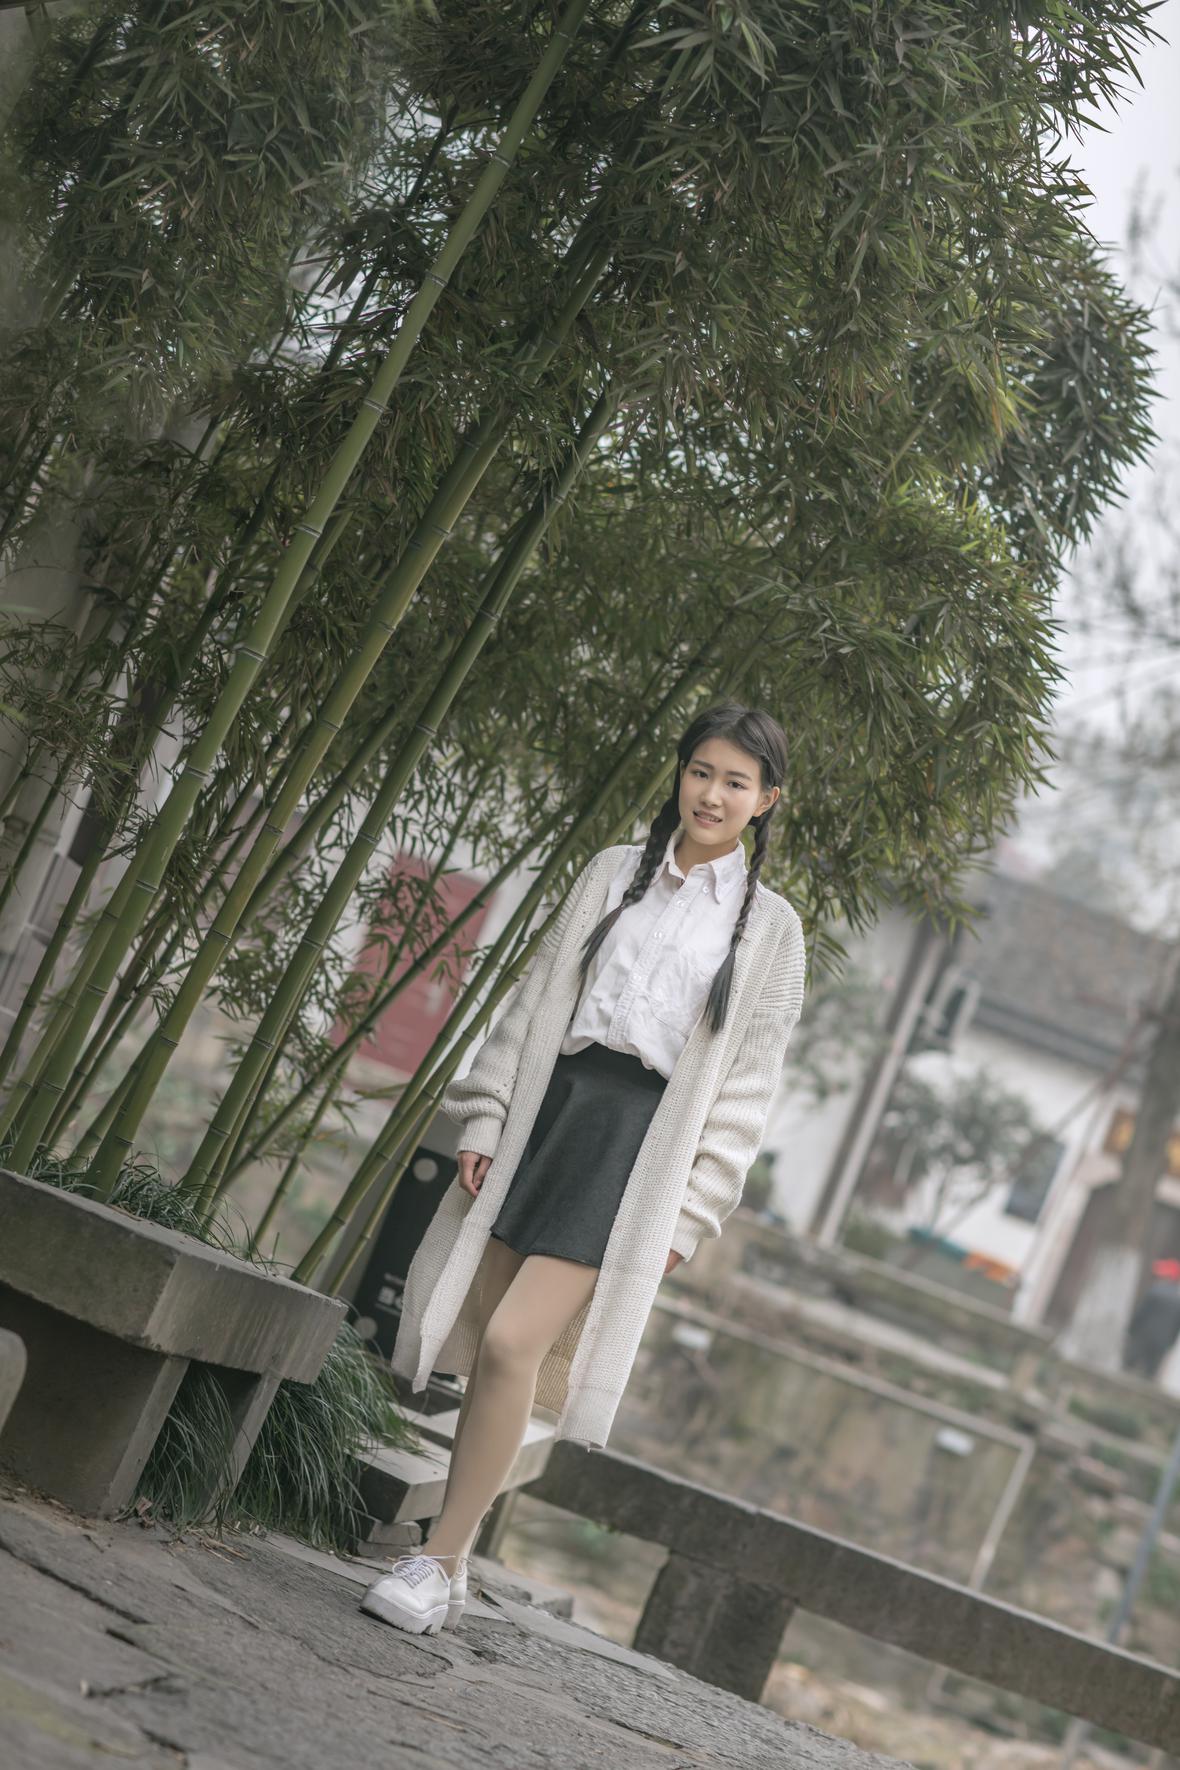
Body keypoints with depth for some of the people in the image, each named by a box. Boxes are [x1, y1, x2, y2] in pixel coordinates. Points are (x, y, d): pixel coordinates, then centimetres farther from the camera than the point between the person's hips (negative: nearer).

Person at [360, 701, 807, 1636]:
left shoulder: (770, 928, 5)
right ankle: (449, 1557, 17)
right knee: (485, 1339, 3)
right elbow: (535, 999, 13)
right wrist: (485, 1122, 5)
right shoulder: (613, 872, 13)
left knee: (513, 1342, -15)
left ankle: (440, 1565, -4)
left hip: (639, 1141, -3)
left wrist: (688, 1214, -3)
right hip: (546, 1108, 3)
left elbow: (745, 1087, 3)